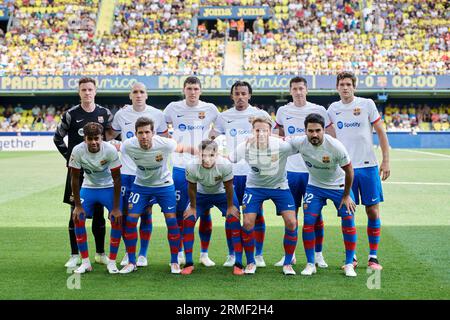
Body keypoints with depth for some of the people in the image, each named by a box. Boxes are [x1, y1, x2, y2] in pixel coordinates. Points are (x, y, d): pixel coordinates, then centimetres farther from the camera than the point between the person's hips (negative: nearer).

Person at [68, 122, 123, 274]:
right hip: (88, 187, 2)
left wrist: (116, 207, -18)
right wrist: (78, 206, -11)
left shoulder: (110, 150, -26)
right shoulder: (78, 151, -23)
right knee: (77, 218, -13)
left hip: (108, 188, -2)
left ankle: (112, 262, 0)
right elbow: (75, 178, -11)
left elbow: (117, 179, -18)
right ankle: (85, 262, 1)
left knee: (117, 219, -17)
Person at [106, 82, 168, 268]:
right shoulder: (122, 114, 4)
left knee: (146, 213, 3)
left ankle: (143, 254, 14)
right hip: (126, 171, 1)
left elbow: (165, 140, 10)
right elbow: (109, 136, 17)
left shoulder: (157, 115, 1)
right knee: (126, 213, 2)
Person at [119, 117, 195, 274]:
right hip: (140, 185, 1)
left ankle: (174, 262, 10)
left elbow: (182, 148, -7)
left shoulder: (165, 144, -27)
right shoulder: (128, 146, -23)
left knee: (171, 220, -7)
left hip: (164, 184, -1)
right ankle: (131, 262, 8)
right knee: (130, 220, -7)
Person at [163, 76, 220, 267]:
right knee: (179, 212, 2)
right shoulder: (173, 108, 3)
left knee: (205, 212, 2)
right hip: (180, 166, 0)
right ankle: (179, 253, 14)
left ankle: (204, 254, 14)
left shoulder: (210, 109, 3)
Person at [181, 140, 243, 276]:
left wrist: (230, 206, -8)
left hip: (222, 193, -1)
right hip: (201, 194, 1)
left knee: (234, 221, -16)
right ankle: (189, 263, 1)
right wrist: (192, 207, -5)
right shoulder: (192, 167, -33)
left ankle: (238, 263, -8)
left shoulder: (225, 165, -36)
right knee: (188, 220, -11)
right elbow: (192, 188, -14)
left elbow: (228, 187, -18)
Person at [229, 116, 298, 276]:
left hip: (279, 186, -1)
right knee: (247, 223, -11)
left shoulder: (280, 145, -26)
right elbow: (227, 160, -5)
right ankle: (250, 263, 11)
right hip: (254, 186, 1)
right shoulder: (245, 147, -20)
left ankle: (288, 263, 8)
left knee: (291, 222, -11)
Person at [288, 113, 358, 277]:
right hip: (314, 186, 2)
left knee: (348, 221, -7)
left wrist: (346, 196, -9)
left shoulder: (336, 146, -29)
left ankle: (349, 265, 7)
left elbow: (349, 170, -15)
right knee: (308, 222, -8)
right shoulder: (299, 143, -21)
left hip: (339, 186, -2)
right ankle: (310, 264, 5)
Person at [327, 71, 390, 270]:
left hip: (368, 166, -2)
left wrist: (386, 160, -4)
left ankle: (373, 257, 9)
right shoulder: (333, 109, 6)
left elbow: (381, 132, 1)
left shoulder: (367, 104, -1)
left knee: (373, 211, 0)